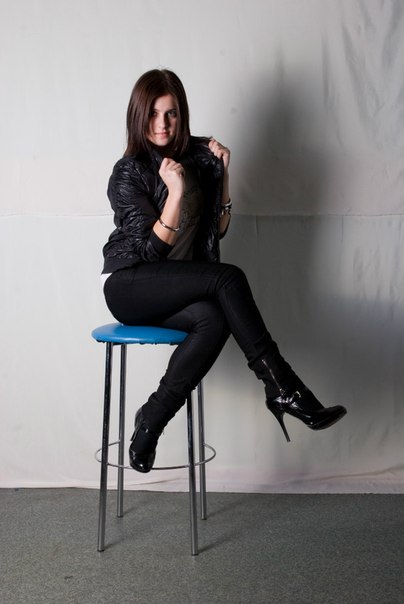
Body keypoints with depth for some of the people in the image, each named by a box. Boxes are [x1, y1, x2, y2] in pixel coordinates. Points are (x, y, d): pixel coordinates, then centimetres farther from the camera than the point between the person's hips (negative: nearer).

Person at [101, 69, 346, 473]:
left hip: (176, 290, 5)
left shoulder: (198, 157, 8)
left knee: (214, 320, -32)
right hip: (129, 287, -5)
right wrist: (175, 190, -23)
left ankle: (150, 422, -22)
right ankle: (282, 389, -24)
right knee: (228, 278, -29)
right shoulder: (128, 172, -7)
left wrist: (222, 174, 0)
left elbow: (218, 229, 11)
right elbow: (152, 248, -13)